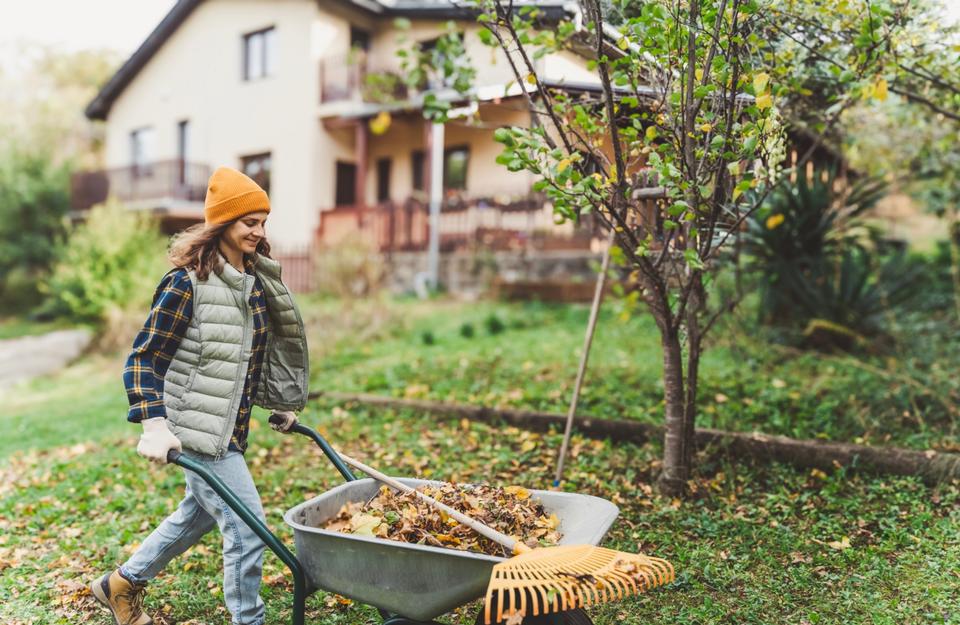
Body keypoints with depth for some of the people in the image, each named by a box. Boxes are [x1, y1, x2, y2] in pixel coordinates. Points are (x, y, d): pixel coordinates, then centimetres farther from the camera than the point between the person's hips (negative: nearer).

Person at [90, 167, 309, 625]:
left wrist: (280, 403, 21)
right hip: (198, 429, -9)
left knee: (199, 514, 25)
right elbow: (142, 360, -14)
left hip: (231, 425, 9)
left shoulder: (256, 281, 7)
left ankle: (122, 583, 46)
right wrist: (154, 425, -24)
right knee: (247, 528, -5)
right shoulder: (187, 283, -15)